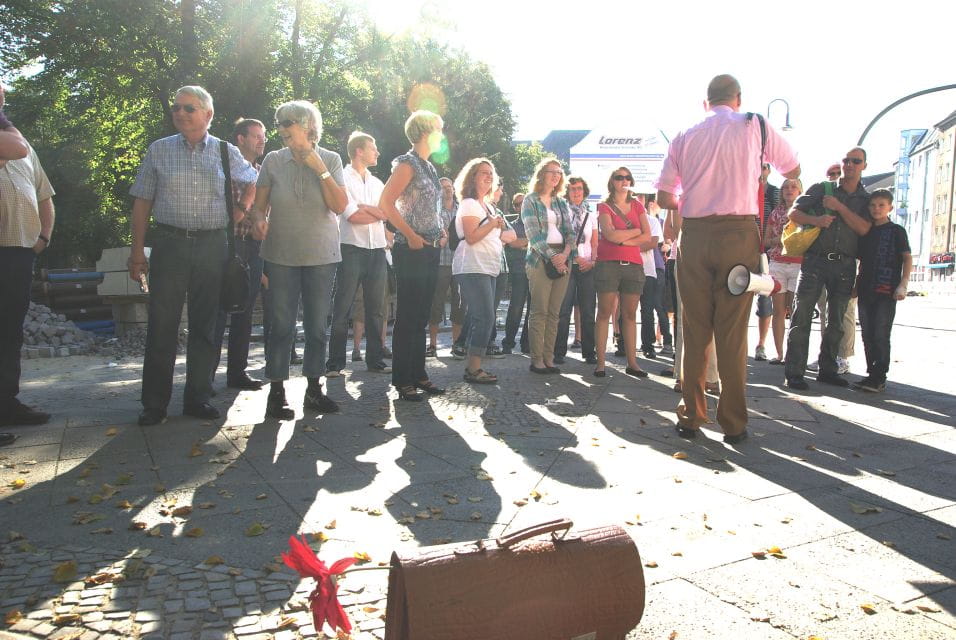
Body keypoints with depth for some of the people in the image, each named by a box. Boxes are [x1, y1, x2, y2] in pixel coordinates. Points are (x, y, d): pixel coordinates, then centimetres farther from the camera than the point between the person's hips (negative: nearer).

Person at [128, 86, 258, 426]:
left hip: (212, 245, 1)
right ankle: (154, 403, 7)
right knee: (162, 324, -2)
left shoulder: (226, 153, 7)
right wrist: (137, 251, -2)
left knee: (205, 325, 6)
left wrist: (240, 209, 6)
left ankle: (198, 397, 17)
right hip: (170, 243, -1)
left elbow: (253, 181, 24)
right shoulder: (158, 151, 5)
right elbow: (142, 203, 4)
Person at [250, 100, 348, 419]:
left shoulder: (331, 160, 1)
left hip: (321, 254, 1)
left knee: (317, 325, 7)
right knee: (281, 324, -1)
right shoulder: (273, 161, 2)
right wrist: (259, 219, -17)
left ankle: (314, 388, 18)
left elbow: (340, 206, -8)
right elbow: (259, 204, 5)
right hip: (281, 255, 0)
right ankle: (276, 391, 7)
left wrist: (320, 169, -14)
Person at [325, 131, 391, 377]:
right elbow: (352, 216, -11)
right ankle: (335, 363, 2)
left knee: (375, 308, 8)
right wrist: (378, 214, -1)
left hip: (377, 249, 6)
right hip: (352, 248, -6)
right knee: (343, 308, -3)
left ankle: (375, 360, 14)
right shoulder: (343, 178, -1)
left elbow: (388, 213, 4)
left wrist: (364, 207, -8)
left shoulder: (377, 183, 18)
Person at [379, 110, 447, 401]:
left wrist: (440, 231, 12)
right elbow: (386, 203, -18)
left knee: (422, 315, 12)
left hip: (431, 249, 9)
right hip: (412, 250, -8)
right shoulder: (407, 164, -9)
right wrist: (411, 235, -18)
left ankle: (418, 374, 20)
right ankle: (402, 380, 4)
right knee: (408, 316, -4)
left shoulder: (429, 167, 17)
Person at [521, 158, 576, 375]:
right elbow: (533, 234, -7)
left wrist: (566, 253, -9)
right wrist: (552, 257, -16)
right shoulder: (530, 200, 3)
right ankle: (536, 360, -4)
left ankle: (549, 359, 6)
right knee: (540, 311, -7)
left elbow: (570, 232, 11)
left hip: (562, 259, 5)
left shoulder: (562, 203, 18)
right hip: (540, 259, -5)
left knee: (554, 312, 3)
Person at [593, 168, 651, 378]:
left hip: (633, 265, 4)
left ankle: (632, 363, 5)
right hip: (608, 264, -3)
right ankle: (600, 363, -4)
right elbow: (610, 234, -11)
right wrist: (636, 231, 0)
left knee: (630, 315, 3)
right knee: (604, 313, -5)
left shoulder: (638, 206, 17)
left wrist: (623, 240, -7)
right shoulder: (604, 207, 6)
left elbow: (647, 237, 4)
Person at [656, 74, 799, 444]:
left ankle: (691, 417, 13)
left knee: (694, 330, 8)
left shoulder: (684, 137, 11)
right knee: (733, 332, 1)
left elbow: (664, 198, 10)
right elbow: (793, 170, 20)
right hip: (738, 234, -2)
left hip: (694, 235, 2)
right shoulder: (755, 126, 7)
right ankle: (733, 424, 7)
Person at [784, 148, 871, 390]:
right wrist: (816, 220, -15)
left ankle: (827, 370, 19)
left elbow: (864, 228, -3)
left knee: (836, 322, 8)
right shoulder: (821, 189, 9)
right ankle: (794, 372, -7)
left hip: (845, 265, 3)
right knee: (802, 317, -8)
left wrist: (839, 207, -10)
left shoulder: (866, 200, 13)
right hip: (815, 260, -3)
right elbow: (794, 213, 4)